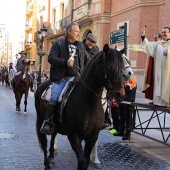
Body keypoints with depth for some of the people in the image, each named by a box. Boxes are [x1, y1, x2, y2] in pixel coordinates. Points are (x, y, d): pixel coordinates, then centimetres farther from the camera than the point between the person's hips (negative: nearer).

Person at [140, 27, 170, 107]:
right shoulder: (158, 44, 13)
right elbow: (148, 45, -2)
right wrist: (143, 37, -17)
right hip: (159, 70, 3)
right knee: (159, 85, 1)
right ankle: (160, 101, 5)